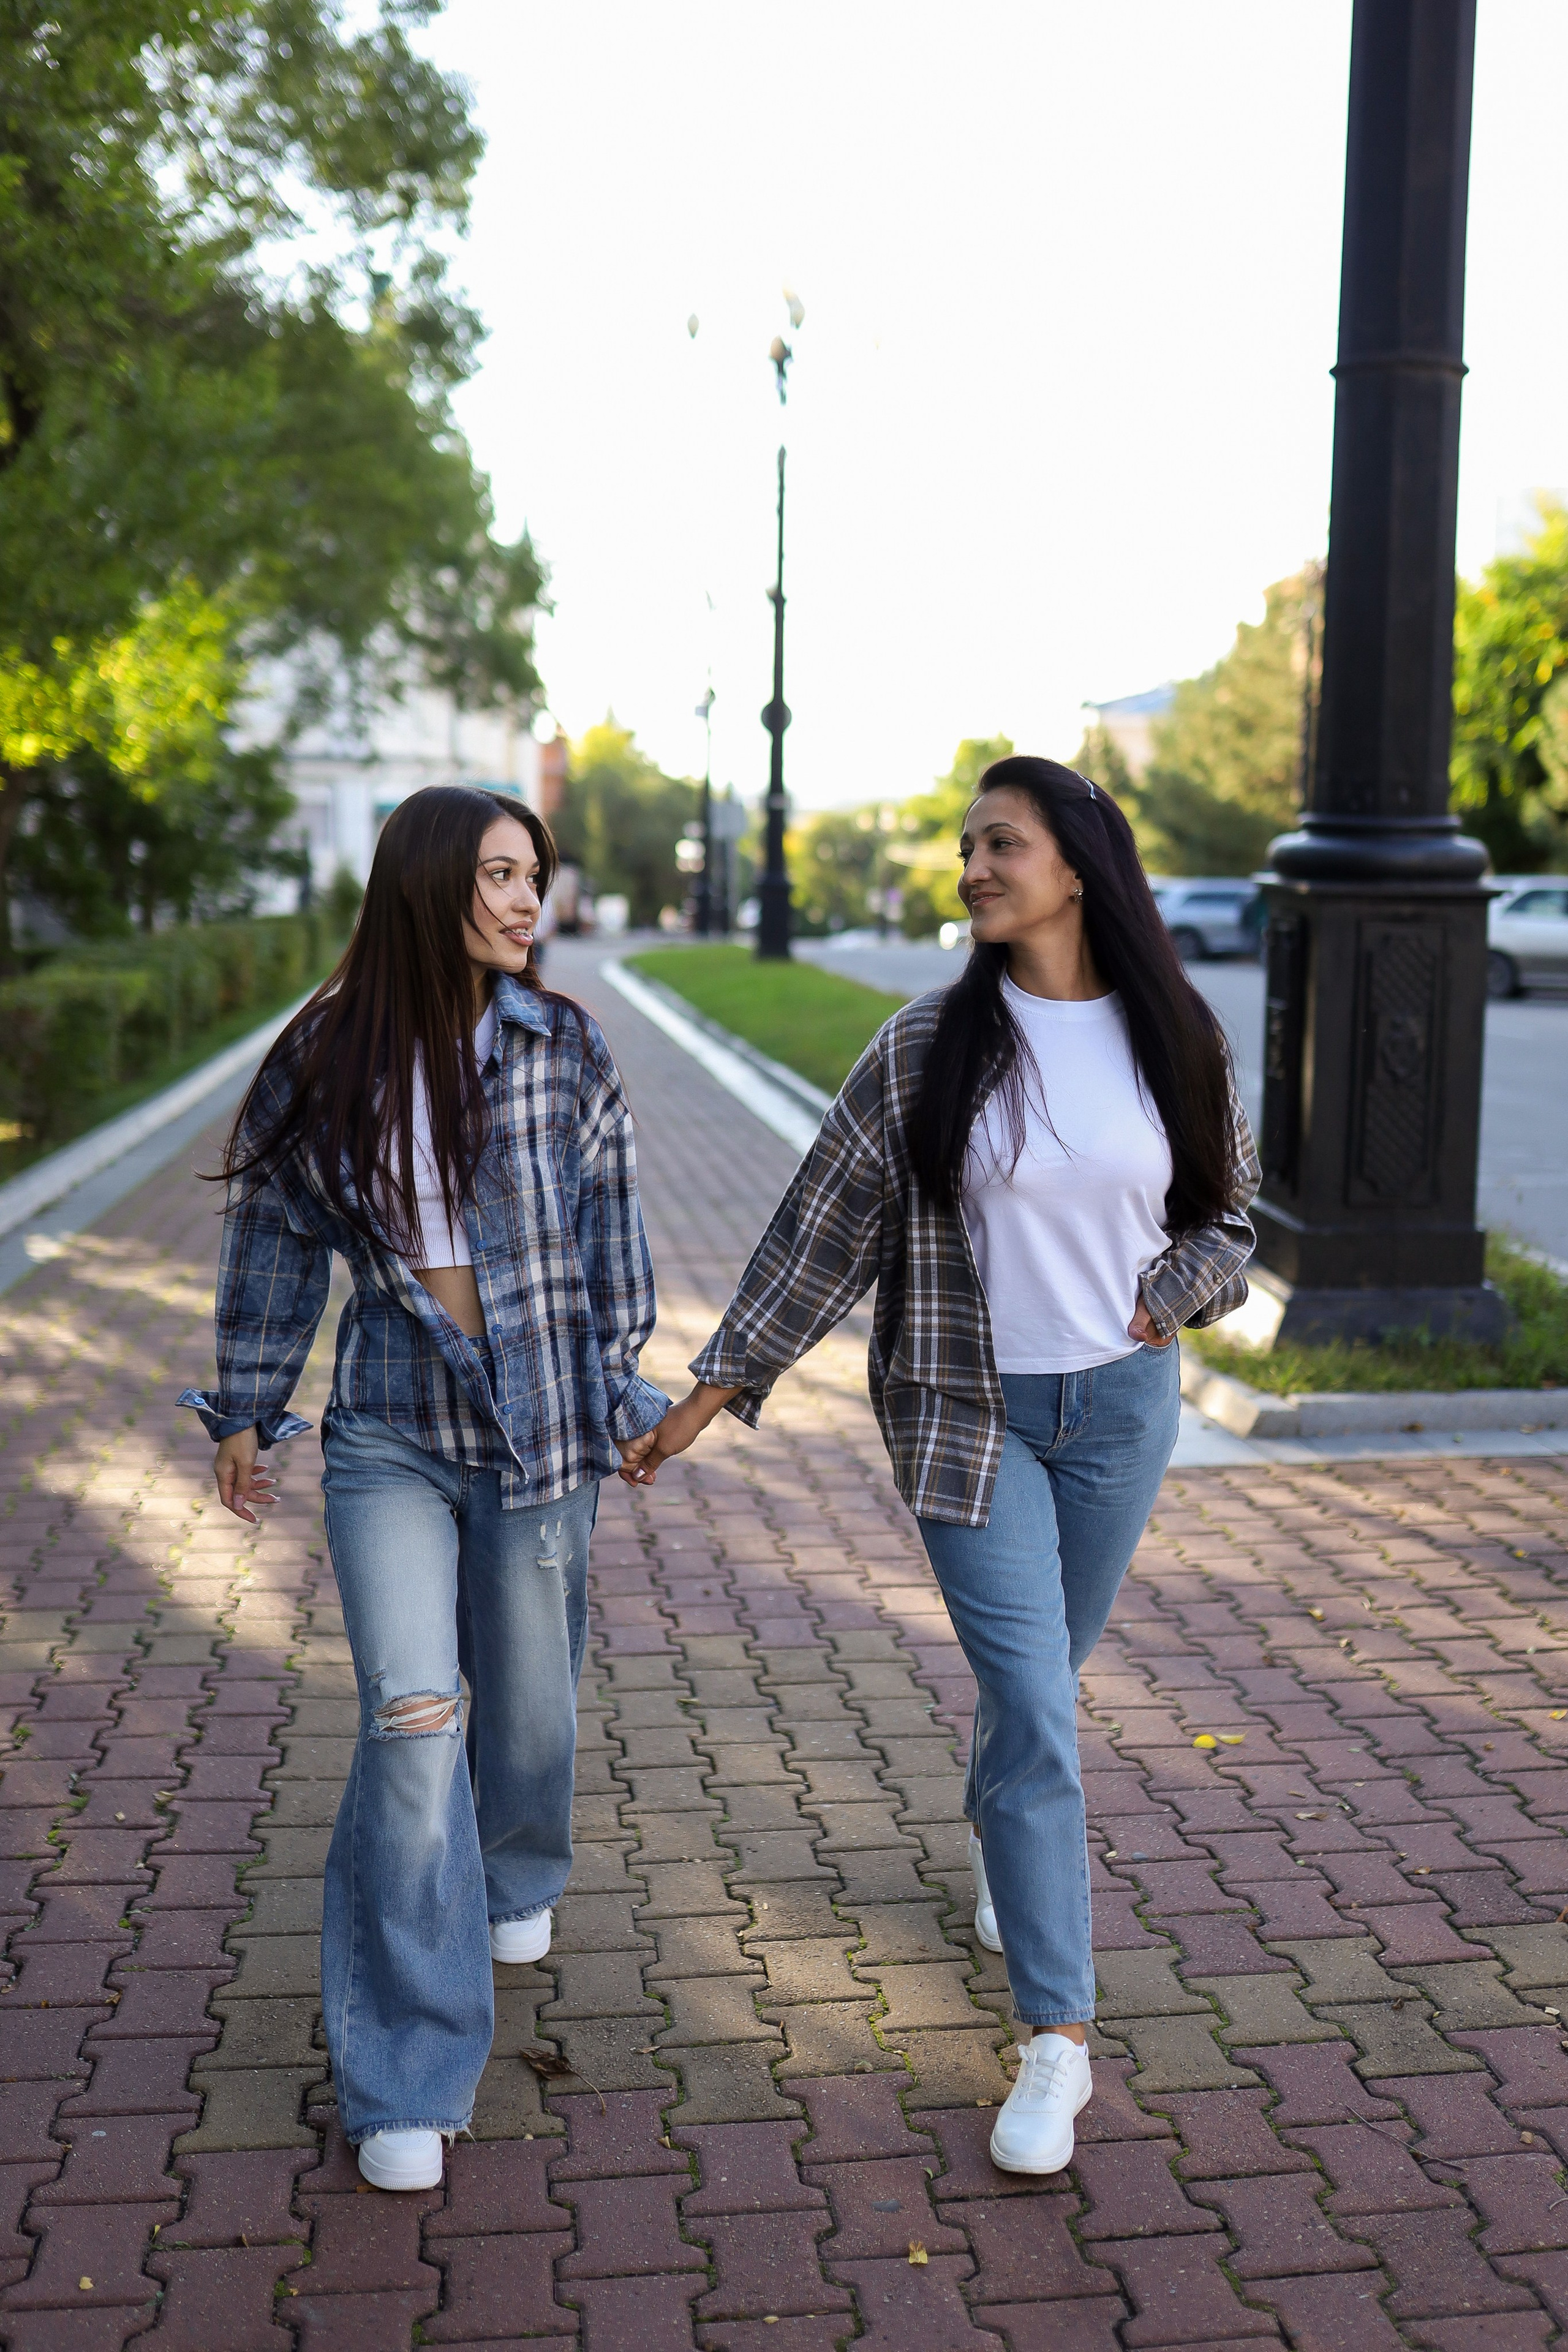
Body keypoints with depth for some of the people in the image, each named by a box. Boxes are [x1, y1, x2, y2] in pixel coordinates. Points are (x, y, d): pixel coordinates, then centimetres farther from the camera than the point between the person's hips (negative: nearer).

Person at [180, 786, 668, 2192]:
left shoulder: (565, 1047, -2)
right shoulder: (323, 1060, -3)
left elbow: (609, 1231, 6)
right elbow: (275, 1239, 7)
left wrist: (621, 1392, 9)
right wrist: (245, 1415, 12)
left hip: (539, 1428, 1)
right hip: (389, 1439, -1)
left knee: (526, 1706, 14)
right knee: (411, 1721, -12)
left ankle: (518, 1881, 51)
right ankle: (407, 2080, 1)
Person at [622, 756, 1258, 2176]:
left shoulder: (1173, 1040, -2)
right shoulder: (927, 1047, -8)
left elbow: (1228, 1208, 13)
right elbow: (823, 1229, -5)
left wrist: (1163, 1304, -5)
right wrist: (717, 1388, -6)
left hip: (1121, 1407, 3)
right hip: (969, 1413, -2)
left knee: (1044, 1676, 19)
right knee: (1035, 1712, -8)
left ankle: (1002, 1853, 51)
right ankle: (1057, 2035, 1)